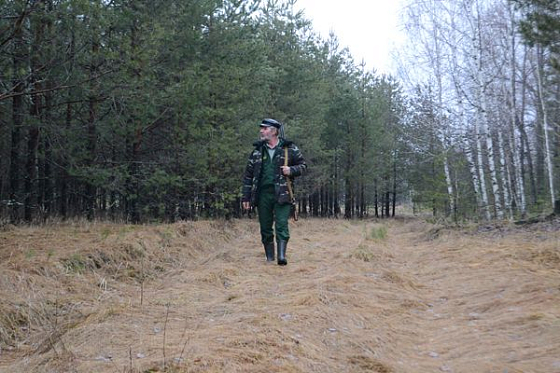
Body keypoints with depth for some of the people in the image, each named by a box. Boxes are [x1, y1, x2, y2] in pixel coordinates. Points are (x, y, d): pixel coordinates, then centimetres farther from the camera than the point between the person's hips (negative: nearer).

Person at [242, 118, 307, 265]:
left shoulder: (289, 148, 3)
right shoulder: (257, 150, 11)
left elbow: (303, 165, 11)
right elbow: (248, 175, 13)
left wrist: (291, 170, -10)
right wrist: (246, 197, 8)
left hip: (281, 193, -3)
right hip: (263, 194, 3)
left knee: (281, 225, -11)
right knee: (265, 228, 6)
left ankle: (282, 256, -12)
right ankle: (269, 258, 15)